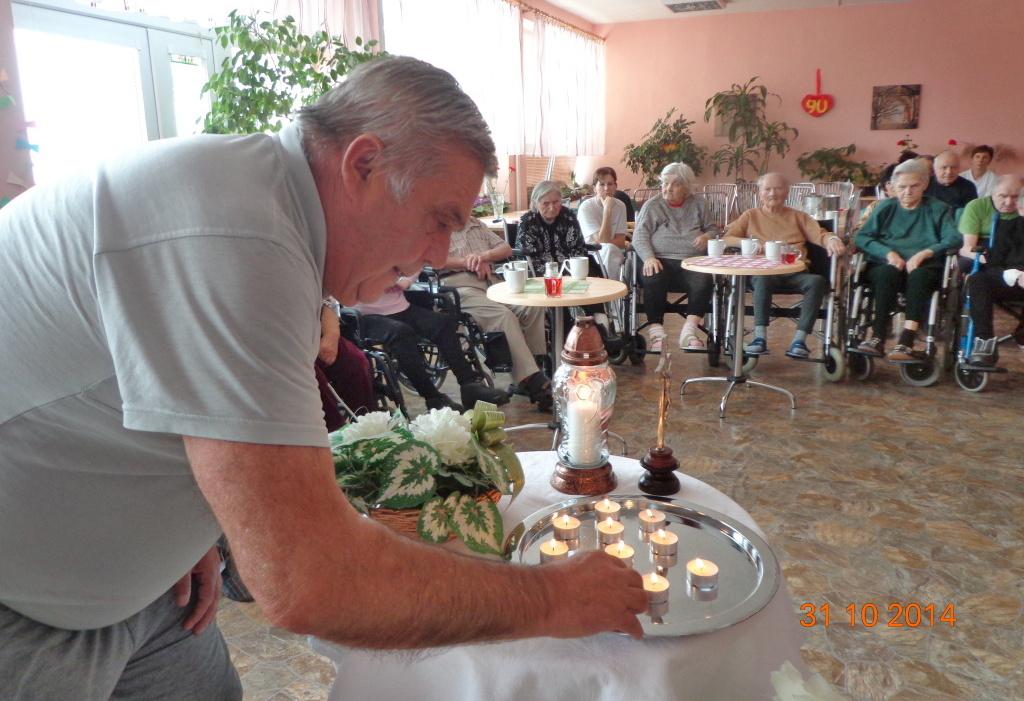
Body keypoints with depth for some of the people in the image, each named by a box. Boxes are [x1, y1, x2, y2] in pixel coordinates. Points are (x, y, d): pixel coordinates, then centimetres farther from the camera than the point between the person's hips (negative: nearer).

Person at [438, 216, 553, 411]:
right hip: (459, 286, -6)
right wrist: (467, 262, -9)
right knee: (504, 315, -30)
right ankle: (533, 382, -32)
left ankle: (535, 364, -17)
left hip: (489, 281, 6)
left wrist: (485, 256, 0)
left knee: (532, 306, -22)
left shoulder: (476, 223, 28)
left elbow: (506, 248, 22)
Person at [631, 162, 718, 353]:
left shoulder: (697, 204, 19)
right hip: (661, 260, -2)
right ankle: (656, 334, -31)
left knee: (703, 281, -31)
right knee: (653, 280, -36)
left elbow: (712, 229, 27)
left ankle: (688, 332, -30)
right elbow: (639, 237, 0)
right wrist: (649, 258, -20)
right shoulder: (652, 205, 10)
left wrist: (707, 236, 0)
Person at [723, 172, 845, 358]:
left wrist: (832, 240, -13)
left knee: (818, 281, -29)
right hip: (764, 271, -2)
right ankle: (760, 338, -39)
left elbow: (820, 235, 10)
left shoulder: (797, 216, 24)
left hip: (795, 273, 2)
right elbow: (726, 239, 8)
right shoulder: (751, 216, 20)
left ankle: (799, 340, -32)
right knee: (763, 279, -37)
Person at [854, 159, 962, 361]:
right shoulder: (885, 208, 19)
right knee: (888, 273, -35)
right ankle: (878, 338, -41)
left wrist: (924, 253, -17)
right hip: (885, 264, 1)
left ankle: (906, 342, -46)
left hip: (924, 267, -1)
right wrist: (888, 252, -11)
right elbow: (861, 237, 6)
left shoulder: (938, 209, 16)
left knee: (919, 275, -36)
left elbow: (954, 239, 0)